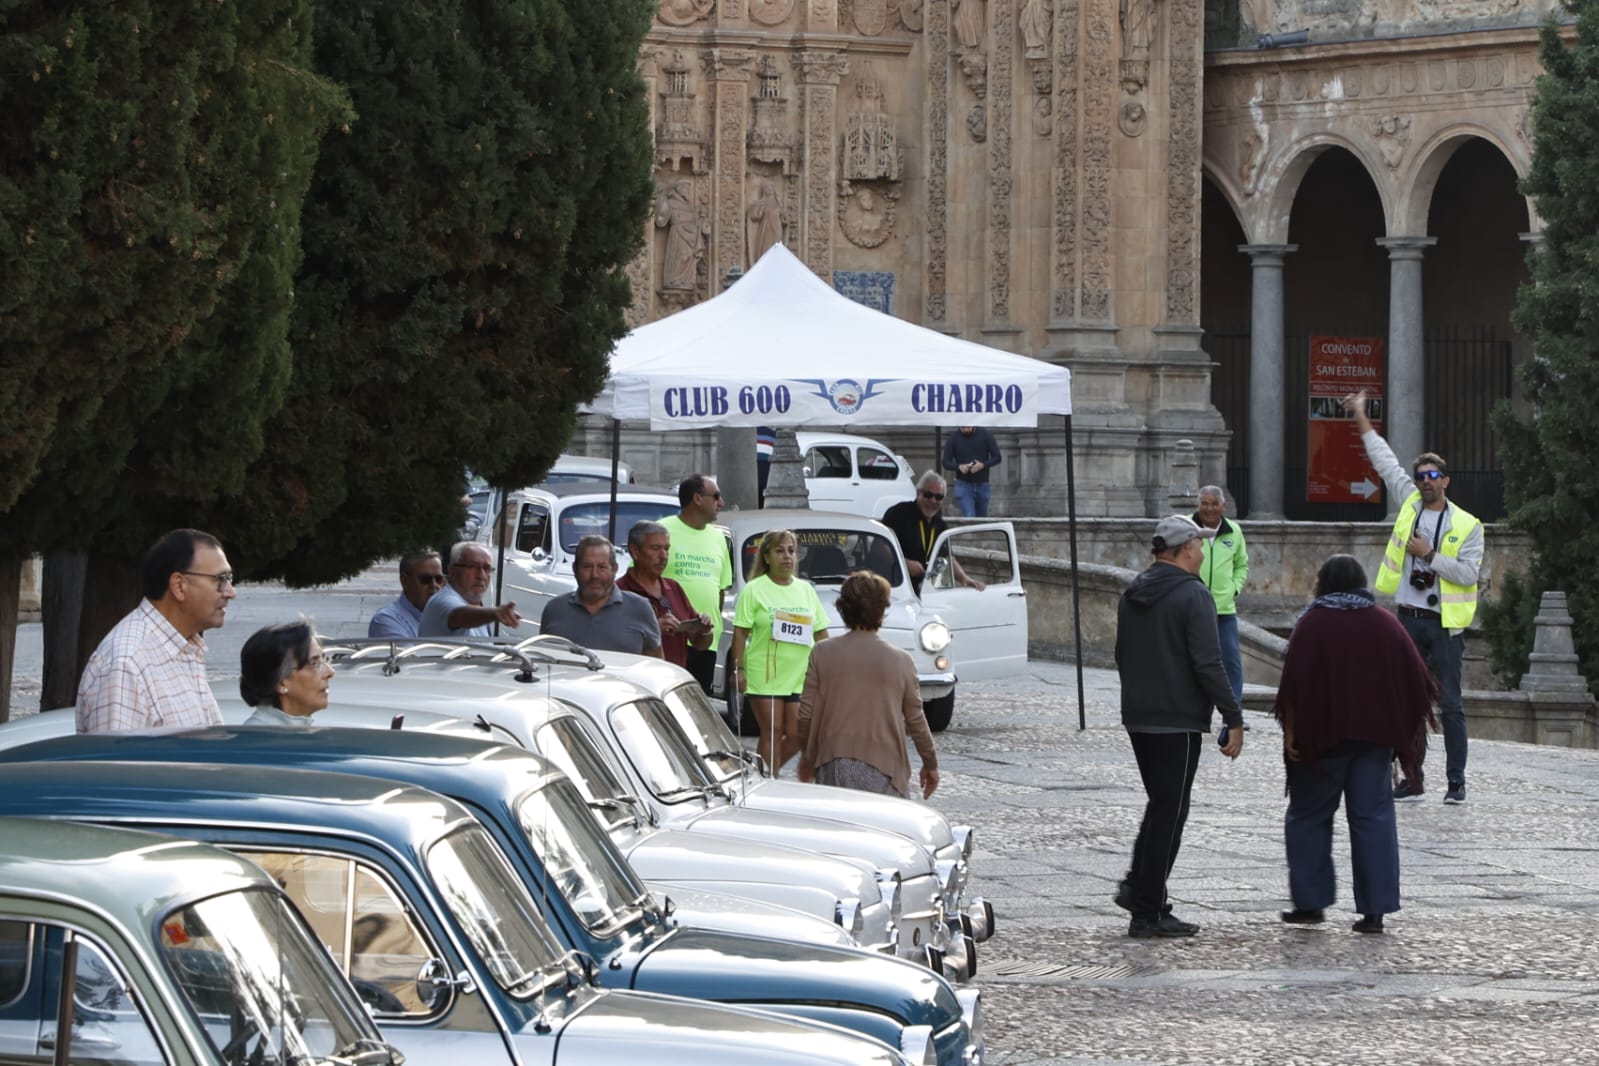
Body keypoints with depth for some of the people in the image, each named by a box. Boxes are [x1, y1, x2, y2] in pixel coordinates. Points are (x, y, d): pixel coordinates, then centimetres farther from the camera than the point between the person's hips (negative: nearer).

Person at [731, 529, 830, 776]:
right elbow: (740, 633, -5)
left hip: (801, 677, 4)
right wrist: (738, 669, -12)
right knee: (772, 733, -3)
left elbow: (821, 633, 16)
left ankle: (768, 774, 21)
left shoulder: (806, 590, 13)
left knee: (796, 735, 1)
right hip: (765, 676, -4)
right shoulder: (754, 590, -1)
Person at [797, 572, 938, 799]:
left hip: (833, 765, 2)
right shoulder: (901, 661, -2)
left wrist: (807, 755, 19)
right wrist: (930, 764, 17)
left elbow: (806, 715, 2)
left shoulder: (822, 654, 0)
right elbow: (916, 720, 3)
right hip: (883, 769, -2)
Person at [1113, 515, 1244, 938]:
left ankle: (1137, 886, 10)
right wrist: (1233, 719, -14)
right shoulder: (1193, 596, -14)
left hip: (1137, 718, 8)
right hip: (1178, 722, -8)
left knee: (1160, 803, 20)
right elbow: (1208, 664, -19)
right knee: (1169, 812, -2)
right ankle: (1148, 912, -1)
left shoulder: (1133, 595, 12)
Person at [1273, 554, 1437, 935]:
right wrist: (1402, 729, 12)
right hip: (1375, 739, 3)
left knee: (1308, 815, 10)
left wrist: (1291, 731, -8)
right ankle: (1375, 910, -2)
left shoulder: (1312, 624, -6)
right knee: (1373, 818, 3)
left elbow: (1295, 682, -12)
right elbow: (1416, 678, 5)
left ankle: (1311, 902, 9)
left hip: (1324, 736, -3)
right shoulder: (1385, 624, 6)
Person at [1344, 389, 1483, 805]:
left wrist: (1430, 554, -14)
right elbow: (1384, 460, 12)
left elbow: (1469, 574, -10)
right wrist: (1362, 419, 13)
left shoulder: (1467, 525, -2)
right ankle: (1411, 779, 10)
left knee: (1450, 704, -1)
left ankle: (1456, 781, 4)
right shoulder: (1410, 503, 7)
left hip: (1445, 623, -4)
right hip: (1408, 619, 4)